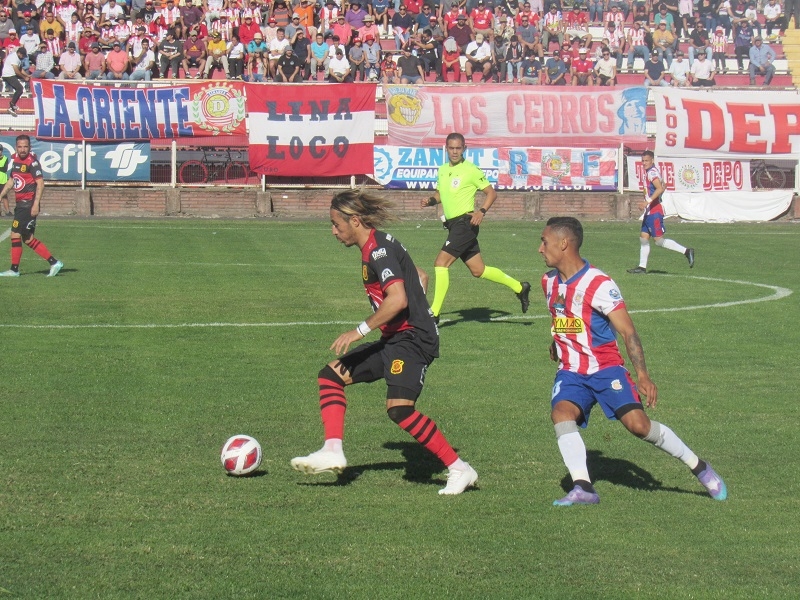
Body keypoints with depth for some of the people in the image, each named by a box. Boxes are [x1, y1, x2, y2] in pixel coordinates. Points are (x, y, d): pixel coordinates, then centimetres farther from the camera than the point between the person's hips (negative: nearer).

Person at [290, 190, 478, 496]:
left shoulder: (378, 250, -15)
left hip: (412, 339, -11)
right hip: (395, 339, 11)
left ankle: (460, 469, -14)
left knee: (399, 408, -23)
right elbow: (418, 276, 26)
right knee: (331, 375, 9)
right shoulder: (375, 247, 15)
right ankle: (333, 452, 2)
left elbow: (398, 299, -26)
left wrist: (360, 330, -21)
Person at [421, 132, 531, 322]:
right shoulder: (442, 170, 13)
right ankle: (519, 287, 28)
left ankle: (434, 313, -14)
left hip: (465, 222, -8)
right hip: (453, 225, 8)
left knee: (441, 262, -16)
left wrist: (482, 211, -20)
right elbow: (441, 193, 26)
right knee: (478, 270, 13)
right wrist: (430, 201, 4)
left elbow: (491, 193, -4)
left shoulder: (471, 170, -8)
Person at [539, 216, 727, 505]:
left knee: (637, 423, -19)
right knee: (561, 413, -25)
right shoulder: (549, 281, 6)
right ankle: (583, 488, -30)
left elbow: (628, 332, -18)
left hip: (605, 368, -5)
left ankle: (699, 467, 1)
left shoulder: (598, 284, -17)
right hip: (570, 372, 5)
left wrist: (642, 376, -25)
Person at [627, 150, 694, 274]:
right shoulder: (650, 172, 14)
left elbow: (660, 188, -30)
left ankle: (686, 251, -6)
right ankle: (642, 266, 12)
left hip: (654, 212, -10)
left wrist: (649, 201, -33)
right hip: (649, 212, 10)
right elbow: (663, 186, 27)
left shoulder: (652, 172, -16)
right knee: (644, 238, 10)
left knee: (659, 241, -9)